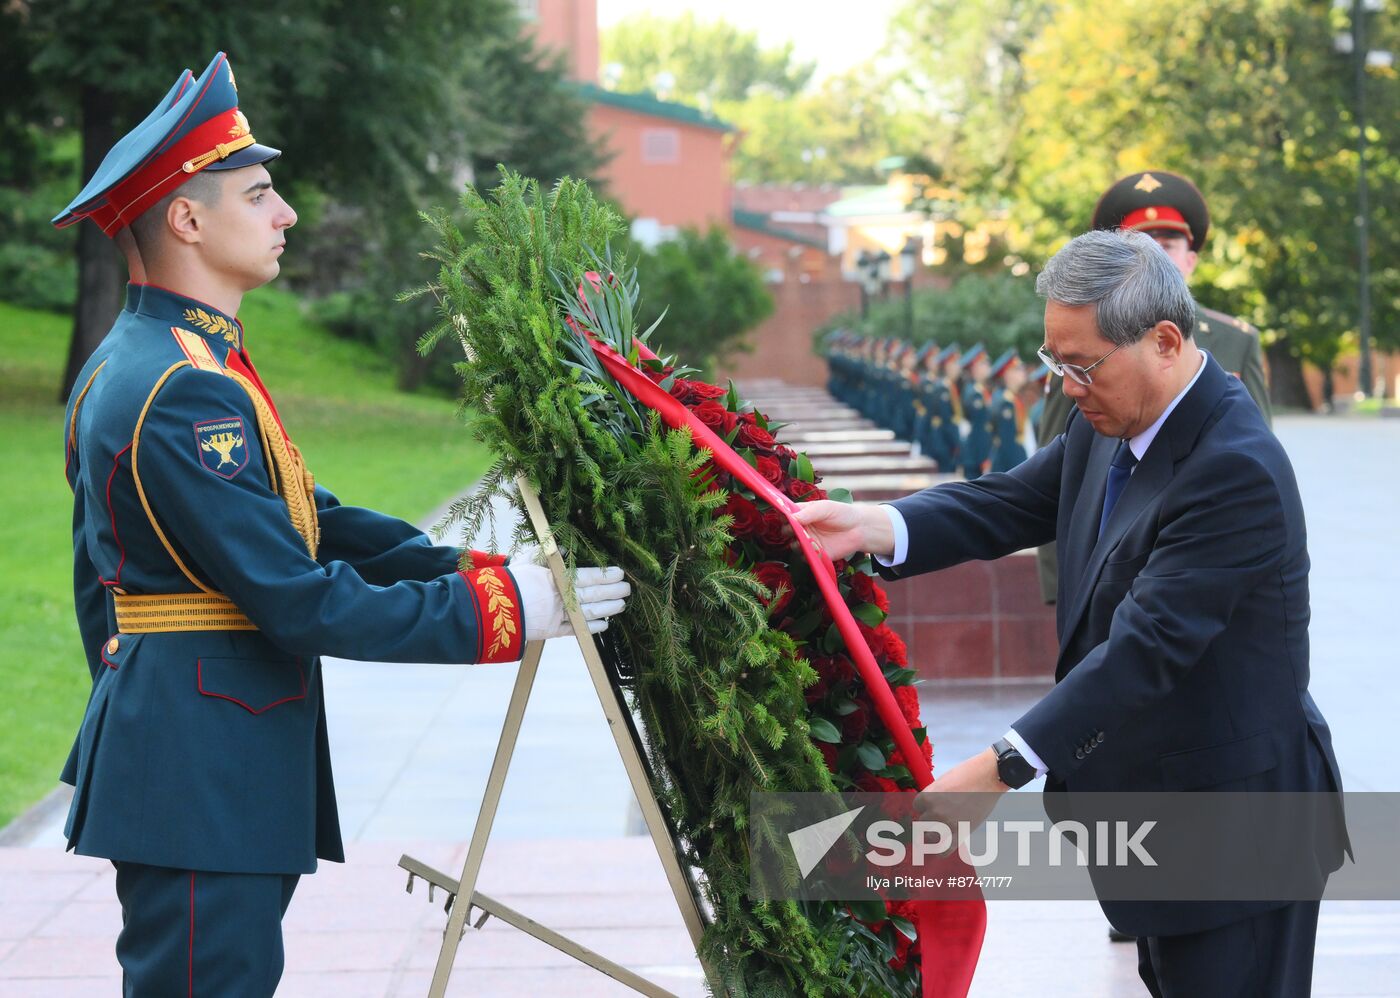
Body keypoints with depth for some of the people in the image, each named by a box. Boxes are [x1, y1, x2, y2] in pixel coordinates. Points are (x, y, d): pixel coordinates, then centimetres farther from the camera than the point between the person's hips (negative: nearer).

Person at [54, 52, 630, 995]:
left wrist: (472, 568, 5)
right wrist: (499, 608, -16)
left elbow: (309, 521, 14)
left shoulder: (131, 365, 14)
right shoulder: (184, 393, -21)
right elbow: (304, 601, -22)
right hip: (201, 780, -11)